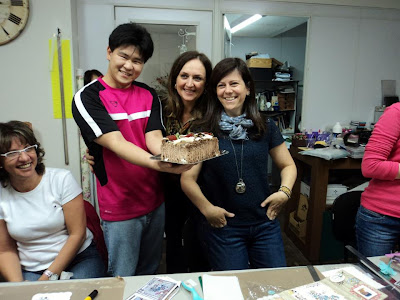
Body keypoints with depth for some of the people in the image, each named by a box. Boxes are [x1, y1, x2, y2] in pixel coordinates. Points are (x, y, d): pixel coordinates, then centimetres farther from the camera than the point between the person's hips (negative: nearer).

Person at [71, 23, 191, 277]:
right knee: (123, 280, 14)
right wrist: (157, 164, -38)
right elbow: (116, 143, -22)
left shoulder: (149, 96, 5)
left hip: (155, 202, 5)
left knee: (150, 273, 23)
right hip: (119, 207, -4)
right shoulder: (88, 97, -10)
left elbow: (153, 137, -7)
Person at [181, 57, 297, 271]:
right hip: (223, 226, -2)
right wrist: (206, 208, -18)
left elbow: (288, 165, 12)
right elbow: (188, 179, -6)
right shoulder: (204, 132, -6)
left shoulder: (265, 127, 2)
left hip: (265, 224, 3)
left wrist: (284, 191, -5)